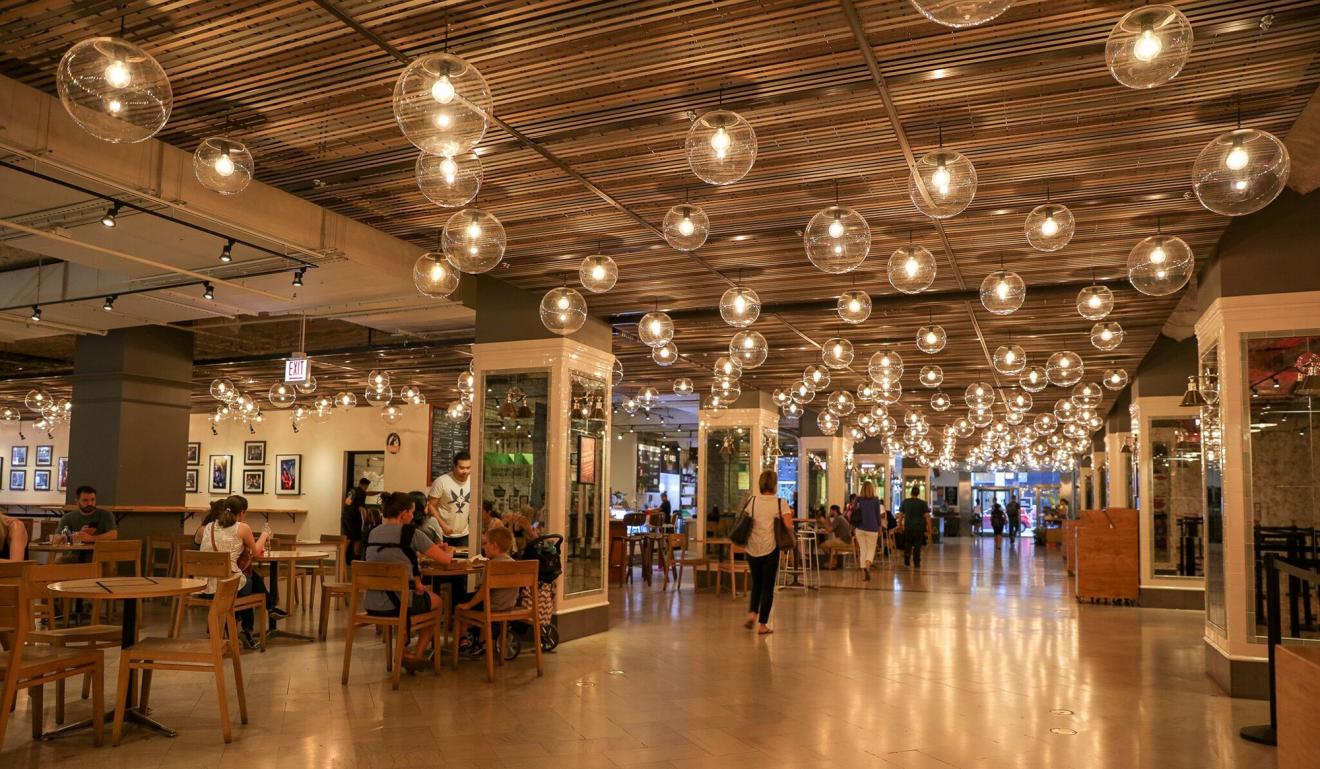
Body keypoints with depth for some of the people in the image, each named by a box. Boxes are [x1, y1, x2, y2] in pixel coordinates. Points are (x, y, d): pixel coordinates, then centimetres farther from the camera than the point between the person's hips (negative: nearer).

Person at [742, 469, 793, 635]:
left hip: (753, 550, 3)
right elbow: (789, 526, -16)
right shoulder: (779, 503, -6)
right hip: (770, 550, -3)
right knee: (768, 586, 7)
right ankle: (762, 625, 9)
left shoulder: (752, 501, 2)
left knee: (756, 584, 21)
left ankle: (752, 613, 3)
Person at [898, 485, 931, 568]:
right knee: (917, 545, 5)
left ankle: (906, 561, 13)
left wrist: (900, 524, 15)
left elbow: (900, 514, 5)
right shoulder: (923, 503, -6)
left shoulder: (905, 502, 0)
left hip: (908, 527, 2)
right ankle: (917, 563, 6)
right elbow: (927, 516, -6)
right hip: (919, 527, -2)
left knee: (907, 544, 15)